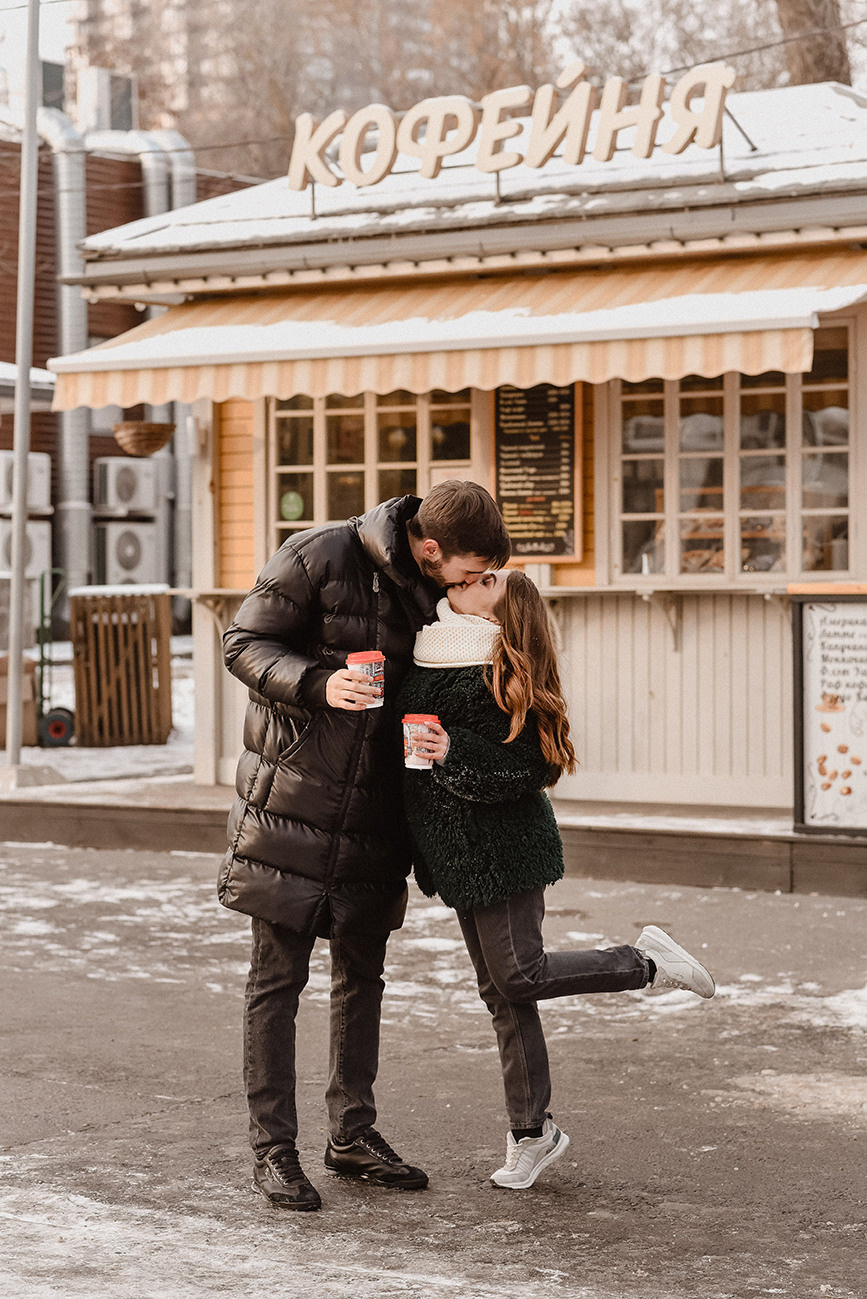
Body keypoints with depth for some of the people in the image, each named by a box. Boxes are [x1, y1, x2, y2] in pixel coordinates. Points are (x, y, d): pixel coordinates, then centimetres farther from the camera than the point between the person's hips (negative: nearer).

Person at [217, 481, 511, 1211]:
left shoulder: (433, 592, 3)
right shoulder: (319, 558, -15)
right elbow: (244, 644, -12)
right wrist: (319, 684, -27)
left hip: (373, 811, 6)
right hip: (292, 799, -6)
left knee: (363, 971, 13)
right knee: (279, 975, 0)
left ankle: (353, 1135, 25)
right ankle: (272, 1147, 7)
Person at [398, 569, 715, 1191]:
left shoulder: (500, 673, -15)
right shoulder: (428, 661, 9)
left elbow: (523, 767, -21)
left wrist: (454, 755, -31)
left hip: (505, 847, -8)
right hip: (461, 854, 8)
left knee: (519, 975, -8)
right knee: (499, 990, 11)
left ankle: (647, 963, 12)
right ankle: (531, 1133, 19)